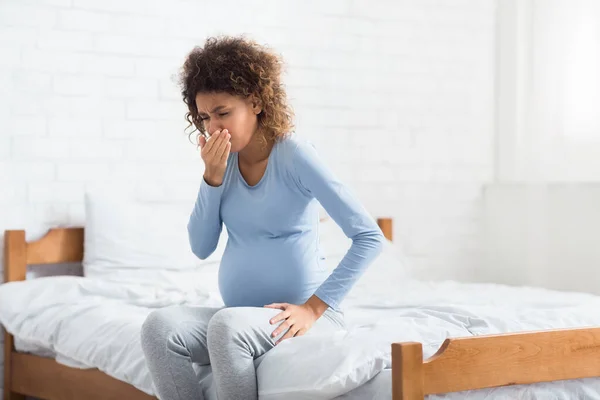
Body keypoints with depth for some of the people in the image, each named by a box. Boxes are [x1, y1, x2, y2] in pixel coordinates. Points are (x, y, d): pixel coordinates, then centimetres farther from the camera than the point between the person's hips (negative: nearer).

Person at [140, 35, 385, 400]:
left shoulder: (293, 154, -13)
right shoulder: (225, 160, 5)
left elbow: (370, 237, -16)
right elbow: (202, 247, 5)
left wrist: (314, 308, -17)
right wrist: (212, 177, -8)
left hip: (296, 316, -6)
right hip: (242, 316, 6)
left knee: (228, 325, -35)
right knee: (160, 326, -21)